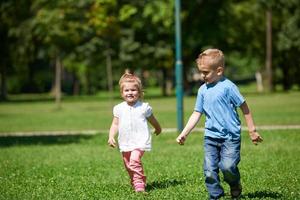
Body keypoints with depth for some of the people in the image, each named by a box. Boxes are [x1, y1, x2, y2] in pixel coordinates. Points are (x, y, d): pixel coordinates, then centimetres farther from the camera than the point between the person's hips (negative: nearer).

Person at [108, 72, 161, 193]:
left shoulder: (144, 107, -1)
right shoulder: (119, 108, 4)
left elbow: (153, 121, 16)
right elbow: (115, 124, 8)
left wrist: (158, 129, 32)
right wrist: (111, 137, -7)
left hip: (140, 141, -4)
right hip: (125, 143, 4)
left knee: (135, 160, -25)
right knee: (128, 166, 11)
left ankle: (139, 185, -25)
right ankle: (134, 183, 30)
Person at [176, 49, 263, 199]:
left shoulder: (227, 86, -10)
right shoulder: (203, 90, 8)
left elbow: (244, 107, -4)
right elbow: (196, 114, 13)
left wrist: (252, 130, -1)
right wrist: (184, 134, 7)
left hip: (230, 136, -5)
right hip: (211, 136, 5)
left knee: (227, 166, -16)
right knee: (209, 170, -2)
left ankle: (235, 186, 15)